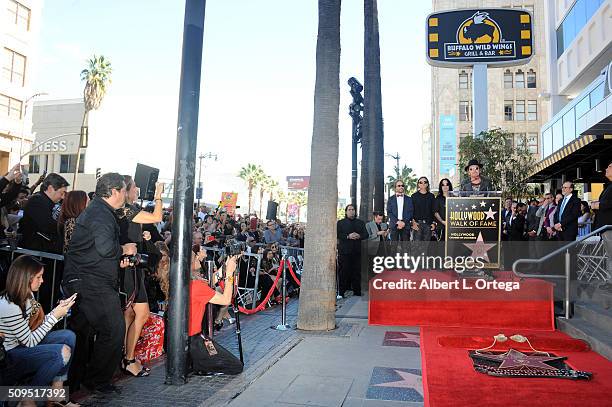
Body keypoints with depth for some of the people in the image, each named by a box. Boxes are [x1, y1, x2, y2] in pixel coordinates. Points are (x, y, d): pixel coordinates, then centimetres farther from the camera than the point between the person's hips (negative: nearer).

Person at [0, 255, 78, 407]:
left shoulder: (28, 295, 0)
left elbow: (38, 325, 4)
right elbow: (30, 342, -21)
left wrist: (60, 309, -8)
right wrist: (54, 316, -19)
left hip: (26, 344, 9)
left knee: (68, 336, -5)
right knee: (63, 352, -26)